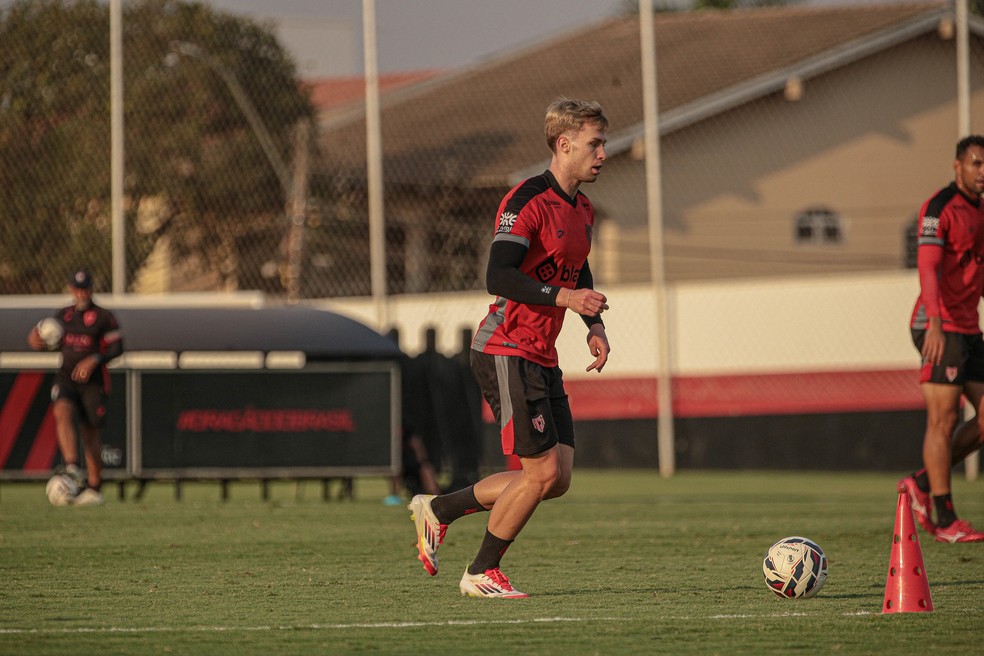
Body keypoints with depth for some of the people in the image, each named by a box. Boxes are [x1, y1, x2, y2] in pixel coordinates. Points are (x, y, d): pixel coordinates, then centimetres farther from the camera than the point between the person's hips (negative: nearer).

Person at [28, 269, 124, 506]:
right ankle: (72, 468, -40)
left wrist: (94, 360, -18)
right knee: (62, 413, -27)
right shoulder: (63, 315, 14)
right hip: (66, 378, 3)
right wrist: (36, 339, 0)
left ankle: (94, 489, 10)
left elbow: (117, 348, -3)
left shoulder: (103, 317, 1)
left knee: (90, 433, 0)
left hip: (92, 382, -3)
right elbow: (49, 341, 23)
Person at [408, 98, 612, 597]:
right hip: (506, 353, -9)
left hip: (542, 359, 9)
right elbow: (498, 278, -24)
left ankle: (437, 509, 16)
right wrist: (563, 297, -33)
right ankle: (482, 573, 6)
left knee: (558, 477, 3)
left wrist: (594, 326, 14)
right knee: (542, 472, -11)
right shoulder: (527, 201, -15)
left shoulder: (582, 211, 14)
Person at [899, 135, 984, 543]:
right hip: (940, 328, -9)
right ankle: (945, 521, -4)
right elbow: (928, 267, -22)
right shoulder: (940, 209, -10)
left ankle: (922, 484, 15)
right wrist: (935, 323, -34)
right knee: (943, 420, -7)